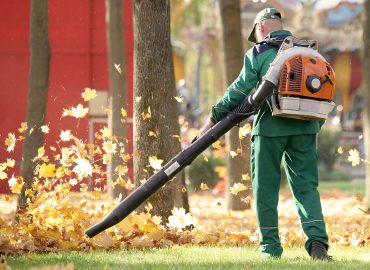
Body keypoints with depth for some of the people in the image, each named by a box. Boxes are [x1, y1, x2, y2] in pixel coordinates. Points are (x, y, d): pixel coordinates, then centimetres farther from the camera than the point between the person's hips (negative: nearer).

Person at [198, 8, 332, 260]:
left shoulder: (258, 54, -1)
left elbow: (239, 91, -2)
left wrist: (212, 122, 5)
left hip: (271, 126, -3)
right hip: (305, 126, 3)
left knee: (266, 188, 7)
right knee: (306, 185, 5)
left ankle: (270, 246, 7)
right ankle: (317, 241, -12)